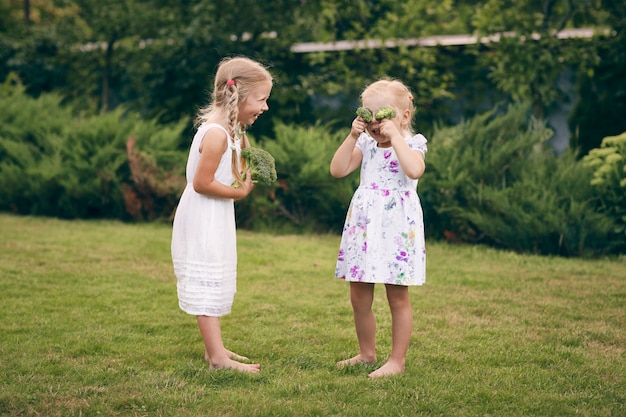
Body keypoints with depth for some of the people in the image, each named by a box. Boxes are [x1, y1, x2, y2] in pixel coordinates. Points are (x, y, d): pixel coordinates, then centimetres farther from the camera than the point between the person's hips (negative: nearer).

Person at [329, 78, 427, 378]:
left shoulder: (412, 143, -4)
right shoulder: (365, 144, 10)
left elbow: (414, 170, -26)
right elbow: (338, 170, 0)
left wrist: (394, 135, -22)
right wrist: (353, 136, -6)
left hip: (397, 228, -6)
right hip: (363, 227, 6)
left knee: (397, 298, 2)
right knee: (359, 298, 12)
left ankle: (397, 360, 11)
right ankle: (367, 353, 28)